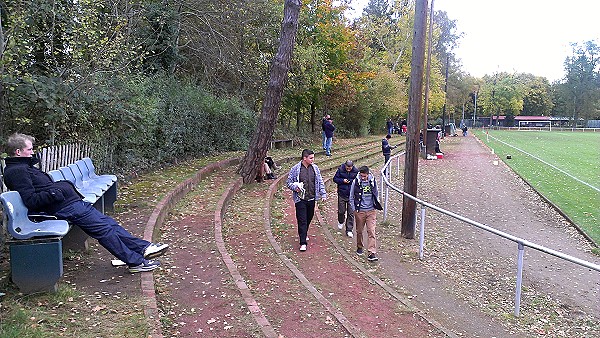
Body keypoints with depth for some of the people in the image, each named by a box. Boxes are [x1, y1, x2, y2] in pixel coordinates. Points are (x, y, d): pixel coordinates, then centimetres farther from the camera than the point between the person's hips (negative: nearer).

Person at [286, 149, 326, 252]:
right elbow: (288, 182, 0)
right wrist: (295, 187, -19)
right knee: (302, 220, -5)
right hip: (300, 199, -4)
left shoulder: (315, 168, 4)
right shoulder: (295, 169, -8)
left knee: (309, 218, 15)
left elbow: (320, 182, 11)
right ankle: (303, 242, 0)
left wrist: (323, 194, 4)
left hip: (312, 199, 4)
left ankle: (304, 234, 40)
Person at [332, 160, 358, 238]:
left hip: (352, 195, 0)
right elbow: (335, 179, 0)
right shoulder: (340, 169, -8)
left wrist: (351, 181, -17)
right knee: (341, 211, 13)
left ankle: (349, 230, 10)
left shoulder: (356, 171, -7)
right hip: (342, 194, 1)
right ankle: (341, 221, 46)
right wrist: (342, 181, -16)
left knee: (351, 213, 1)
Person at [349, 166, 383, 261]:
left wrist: (376, 205, 10)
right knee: (359, 231, 13)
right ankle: (359, 247, 36)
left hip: (371, 210, 1)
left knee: (371, 231, -7)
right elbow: (351, 197, 1)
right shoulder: (356, 182, -8)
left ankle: (372, 253, -8)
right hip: (359, 211, 0)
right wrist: (354, 209, -2)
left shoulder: (372, 181, -2)